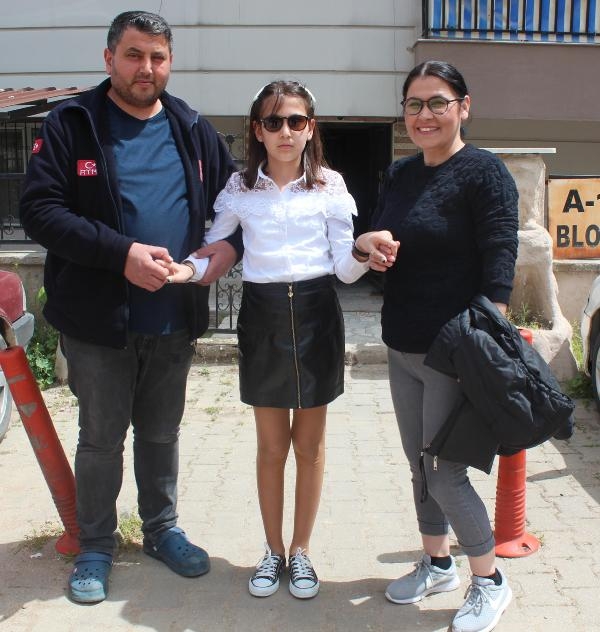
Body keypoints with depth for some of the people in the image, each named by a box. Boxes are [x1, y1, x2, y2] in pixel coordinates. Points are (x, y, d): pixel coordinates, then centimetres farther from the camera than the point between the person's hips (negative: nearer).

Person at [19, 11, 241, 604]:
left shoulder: (193, 130, 7)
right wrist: (121, 253, -24)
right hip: (98, 321, -3)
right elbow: (39, 209, -14)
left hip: (174, 319, 3)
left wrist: (230, 245, -9)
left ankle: (162, 529, 38)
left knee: (162, 432, 18)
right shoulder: (70, 124, -5)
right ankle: (95, 547, 31)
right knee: (101, 437, 11)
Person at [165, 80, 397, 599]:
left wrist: (364, 251, -23)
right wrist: (188, 269, -18)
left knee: (309, 442, 11)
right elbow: (212, 246, 3)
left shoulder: (330, 186, 0)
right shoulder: (241, 188, 2)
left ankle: (301, 551, 28)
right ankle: (273, 550, 29)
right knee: (271, 445, 10)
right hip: (261, 314, 1)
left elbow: (345, 269, -1)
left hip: (315, 313, 0)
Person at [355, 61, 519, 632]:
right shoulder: (399, 175, 11)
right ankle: (437, 563, 36)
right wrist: (366, 245, -4)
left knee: (445, 473, -1)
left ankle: (489, 581, 21)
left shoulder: (483, 172, -10)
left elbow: (499, 267, -15)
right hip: (402, 349, 7)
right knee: (419, 466, 16)